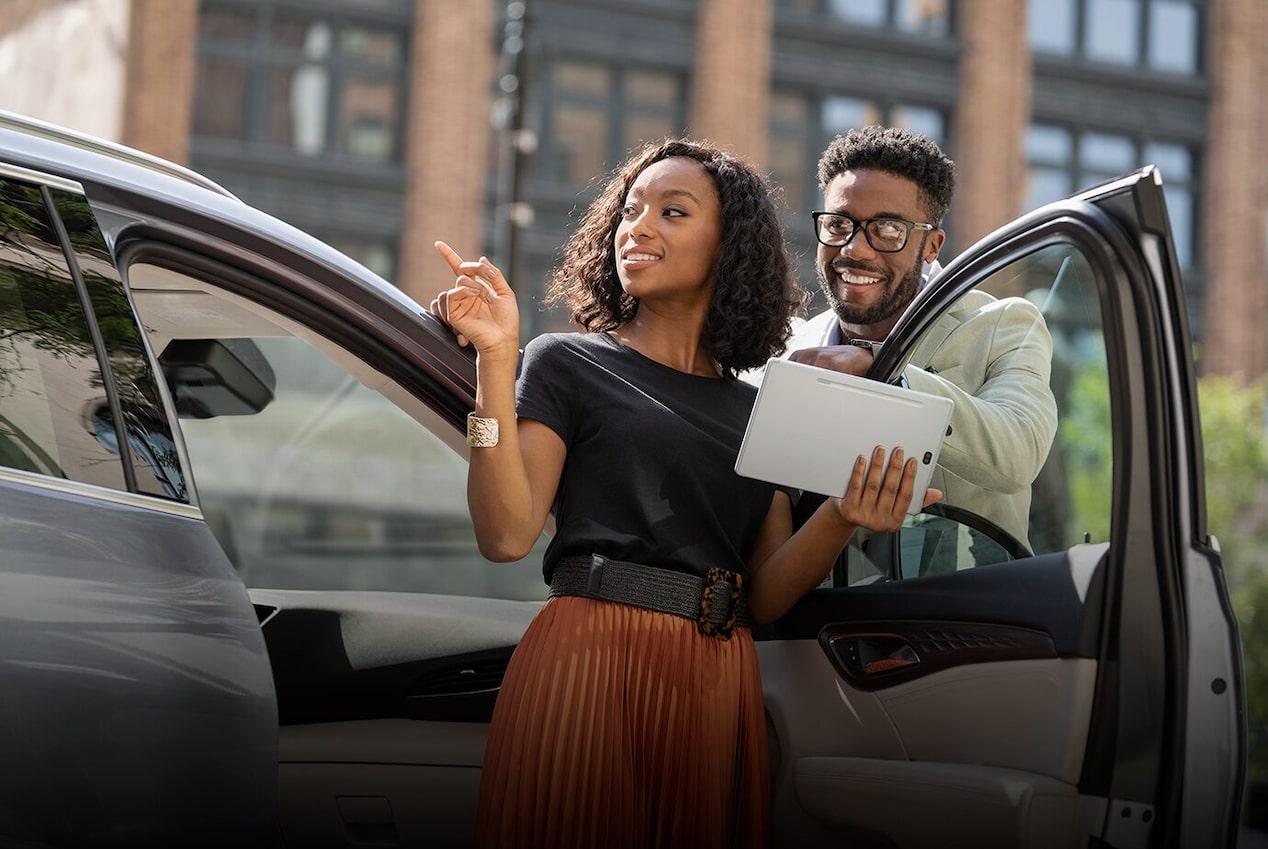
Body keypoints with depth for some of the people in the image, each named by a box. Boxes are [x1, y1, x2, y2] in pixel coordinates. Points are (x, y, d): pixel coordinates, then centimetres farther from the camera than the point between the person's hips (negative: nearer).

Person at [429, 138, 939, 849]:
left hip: (721, 683, 4)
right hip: (589, 661, -4)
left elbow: (767, 595, 8)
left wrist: (841, 520, -9)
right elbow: (507, 534, -9)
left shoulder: (756, 410, 14)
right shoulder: (569, 363, 3)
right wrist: (497, 361, -15)